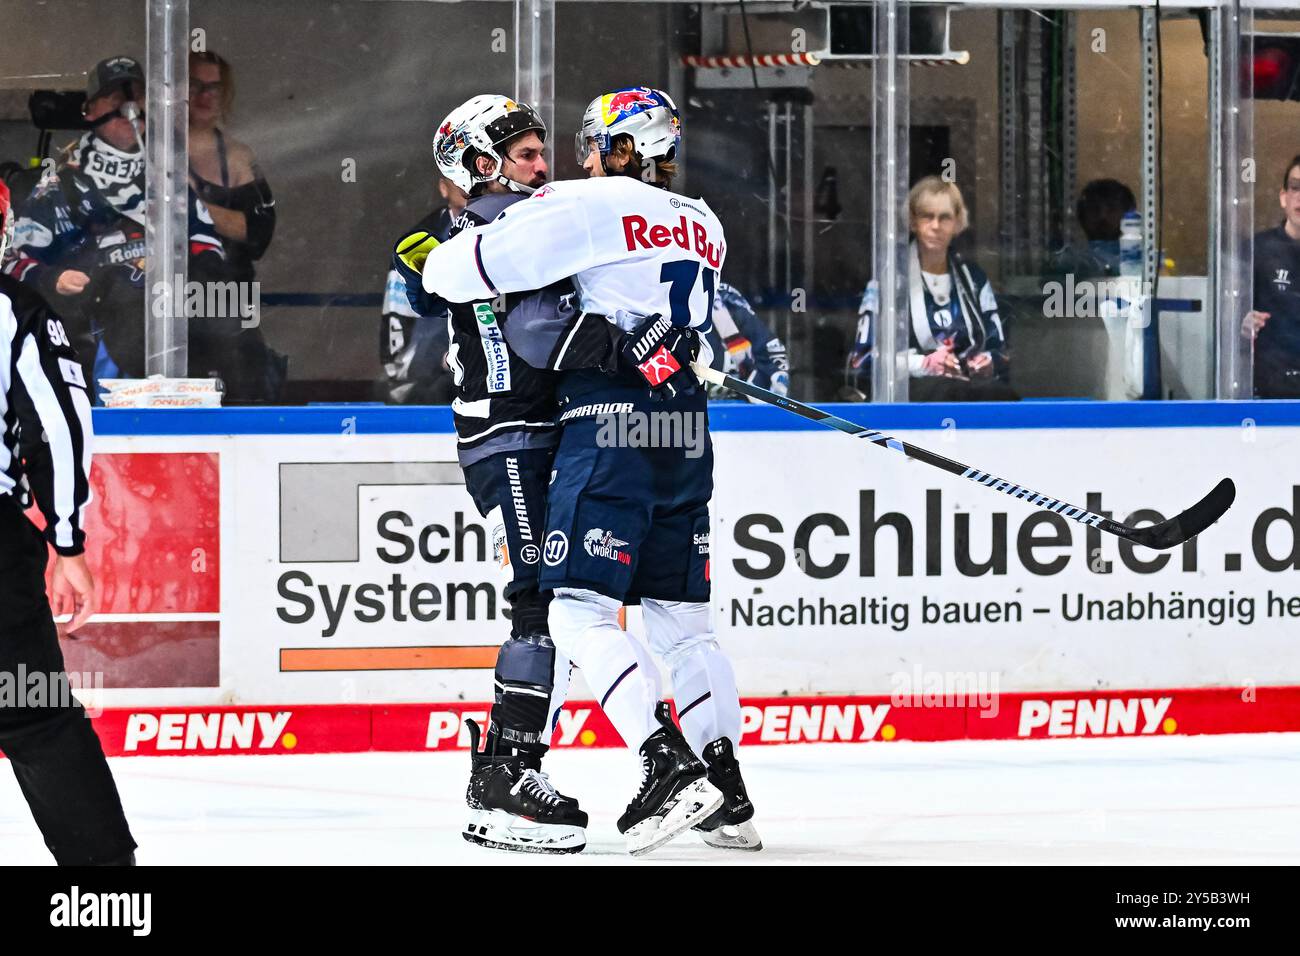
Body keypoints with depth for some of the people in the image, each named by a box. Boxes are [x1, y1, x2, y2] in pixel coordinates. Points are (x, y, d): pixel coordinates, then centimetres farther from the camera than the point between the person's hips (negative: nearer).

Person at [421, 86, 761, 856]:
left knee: (583, 612, -7)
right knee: (680, 616, 12)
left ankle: (670, 766, -20)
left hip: (611, 422, -8)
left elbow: (466, 269, -9)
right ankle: (727, 792, 10)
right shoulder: (703, 226, 18)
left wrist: (438, 259, 16)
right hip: (684, 430, 8)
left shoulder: (594, 207, -5)